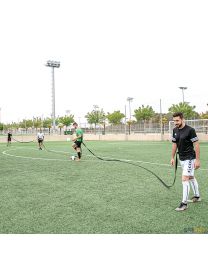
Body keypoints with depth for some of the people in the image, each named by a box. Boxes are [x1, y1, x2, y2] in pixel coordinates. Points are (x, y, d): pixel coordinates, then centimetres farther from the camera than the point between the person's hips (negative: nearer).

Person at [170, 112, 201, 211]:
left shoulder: (190, 130, -18)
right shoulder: (175, 130, 3)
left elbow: (196, 145, -16)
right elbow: (174, 144, 12)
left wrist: (197, 160, -17)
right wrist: (172, 157, 12)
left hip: (189, 158, -7)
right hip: (181, 158, 8)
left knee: (185, 179, -11)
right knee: (191, 177, 20)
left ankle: (184, 203, -3)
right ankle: (197, 196, 37)